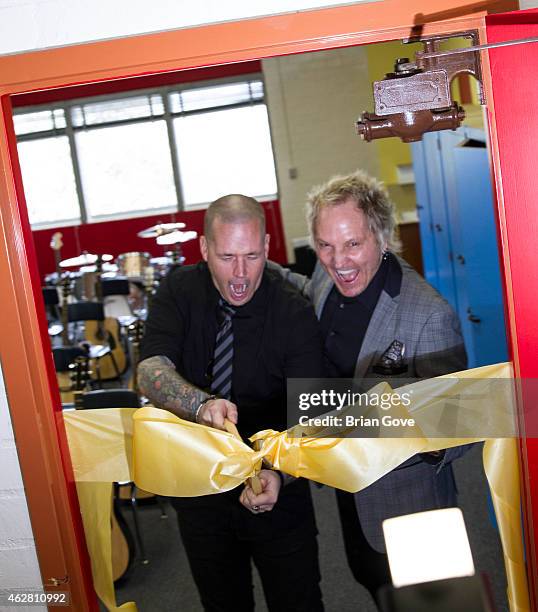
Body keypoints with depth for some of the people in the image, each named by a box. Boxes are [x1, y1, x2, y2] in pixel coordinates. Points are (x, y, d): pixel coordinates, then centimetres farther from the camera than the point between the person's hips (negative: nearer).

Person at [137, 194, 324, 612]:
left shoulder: (295, 314, -18)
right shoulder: (179, 292, -10)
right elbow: (151, 371, -24)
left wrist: (277, 475, -41)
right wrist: (201, 404, -43)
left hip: (277, 497, -2)